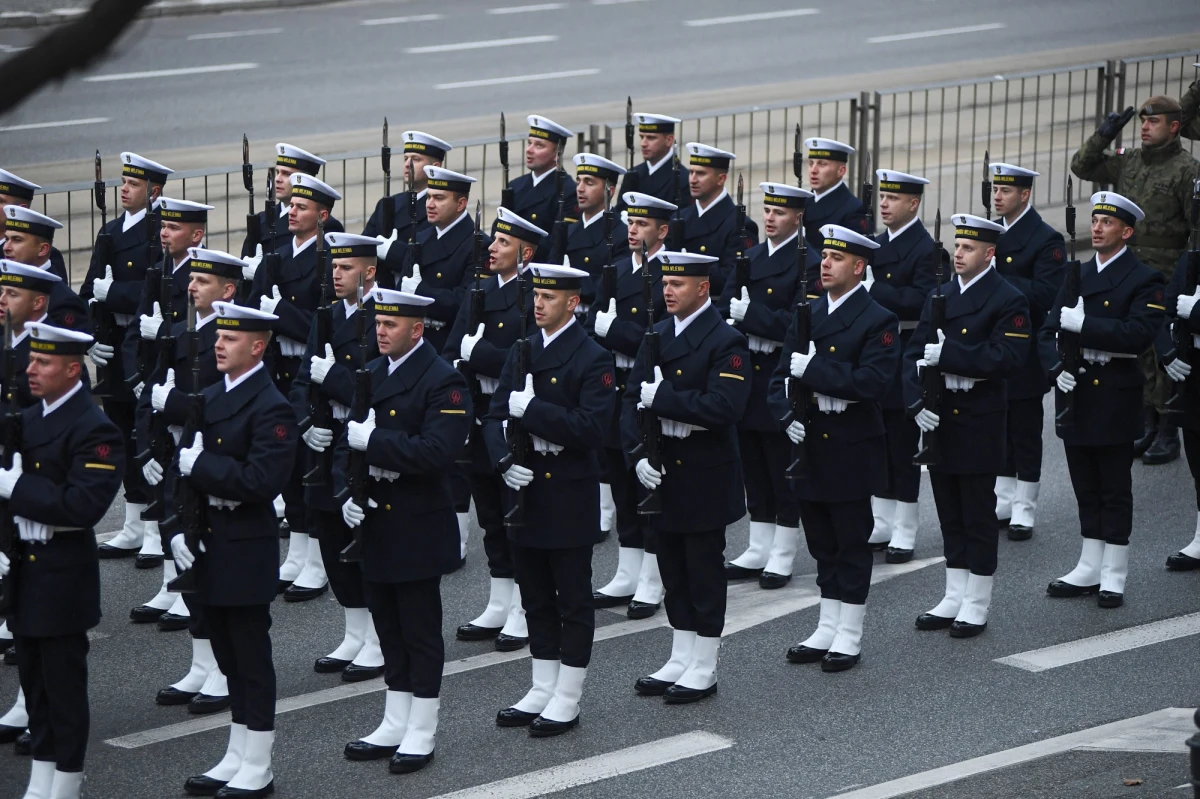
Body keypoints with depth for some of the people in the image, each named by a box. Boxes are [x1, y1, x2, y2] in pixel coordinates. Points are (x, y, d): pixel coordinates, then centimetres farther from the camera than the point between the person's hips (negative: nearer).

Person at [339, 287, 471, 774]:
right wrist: (346, 492, -2)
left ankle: (420, 735, 8)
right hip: (374, 523, 7)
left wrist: (372, 440, -25)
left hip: (418, 528, -7)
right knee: (389, 628, 13)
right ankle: (394, 728, 22)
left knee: (421, 631, 1)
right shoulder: (370, 375, 11)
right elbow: (347, 441, 14)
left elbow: (437, 452, -24)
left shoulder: (443, 382, -13)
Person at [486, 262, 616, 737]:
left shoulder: (592, 359, -10)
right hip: (524, 491, 7)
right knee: (536, 599, 13)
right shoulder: (520, 353, 11)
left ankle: (567, 700, 8)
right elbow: (495, 416, 9)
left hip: (569, 498, -7)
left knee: (573, 600, 2)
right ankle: (542, 692, 22)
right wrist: (503, 460, -9)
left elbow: (590, 427, -20)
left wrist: (532, 409, -21)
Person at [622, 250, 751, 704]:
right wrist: (638, 453, -7)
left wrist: (663, 397, -22)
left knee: (704, 571, 2)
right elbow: (633, 399, 7)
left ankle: (703, 670, 10)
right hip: (662, 474, 7)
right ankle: (680, 661, 23)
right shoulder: (656, 336, 10)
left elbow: (724, 407, -25)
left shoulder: (726, 342, -12)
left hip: (705, 478, -7)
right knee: (673, 569, 13)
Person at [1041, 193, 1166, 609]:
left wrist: (1085, 325, -22)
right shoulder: (1076, 277, 14)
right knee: (1086, 488, 12)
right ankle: (1089, 570, 19)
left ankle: (1114, 576, 7)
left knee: (1115, 489, 1)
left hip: (1115, 397, -6)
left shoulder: (1145, 281, -5)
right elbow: (1050, 331, 10)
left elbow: (1140, 333, -20)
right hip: (1075, 392, 6)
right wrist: (1057, 366, -9)